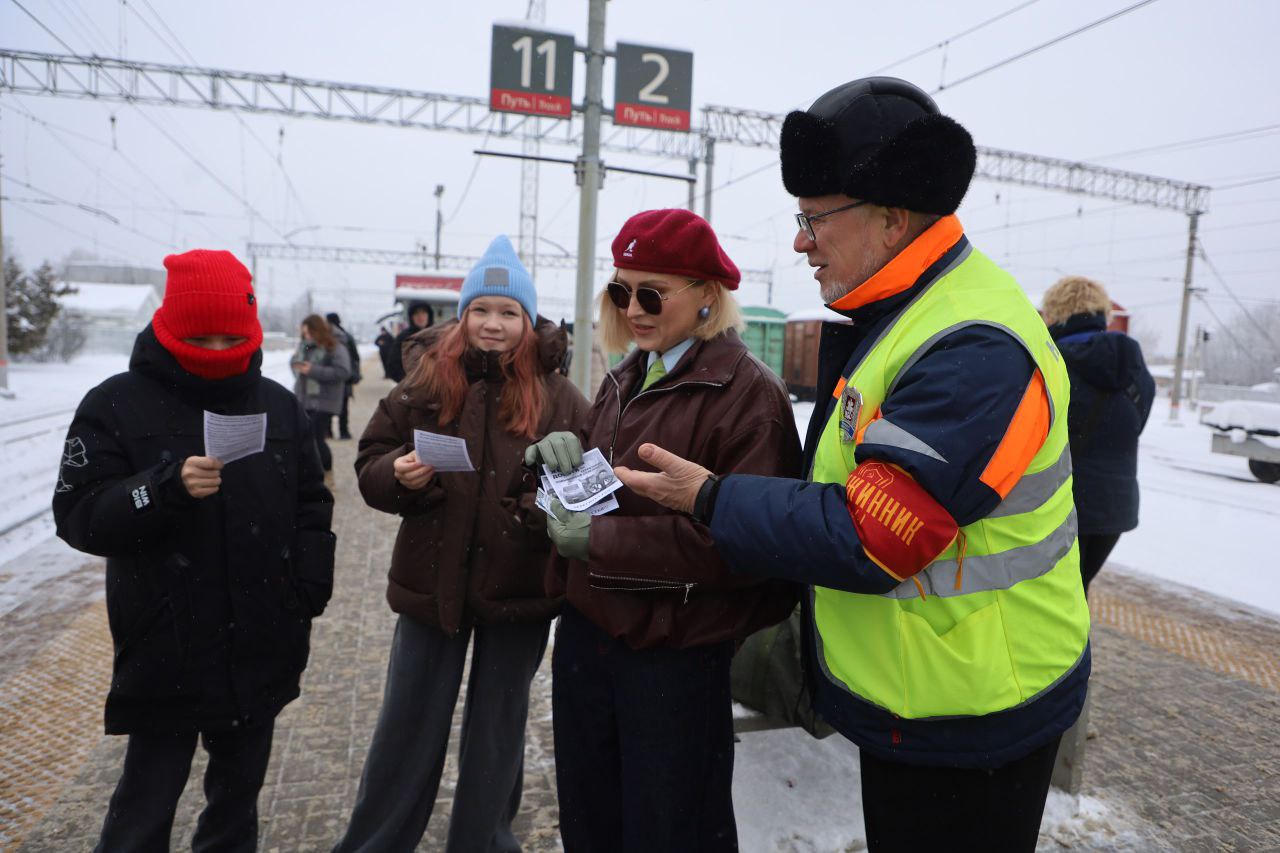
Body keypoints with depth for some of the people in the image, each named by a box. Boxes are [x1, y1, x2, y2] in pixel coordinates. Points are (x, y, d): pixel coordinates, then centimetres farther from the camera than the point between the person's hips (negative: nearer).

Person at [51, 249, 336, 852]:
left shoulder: (278, 405, 5)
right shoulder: (115, 406, -5)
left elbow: (311, 507, 9)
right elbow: (79, 516, -10)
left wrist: (308, 595, 1)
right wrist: (167, 488, -26)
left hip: (261, 654, 4)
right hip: (166, 659, -3)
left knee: (239, 788, 19)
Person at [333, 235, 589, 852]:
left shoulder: (559, 398, -5)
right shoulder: (425, 384, -2)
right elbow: (370, 465, 2)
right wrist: (398, 474, -19)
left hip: (519, 589, 0)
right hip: (431, 583, 1)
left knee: (498, 731, 18)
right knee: (407, 730, 15)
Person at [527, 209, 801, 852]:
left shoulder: (748, 392, -16)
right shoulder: (627, 378, 9)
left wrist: (599, 540, -22)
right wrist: (564, 451, -6)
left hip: (675, 655, -7)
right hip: (586, 630, 7)